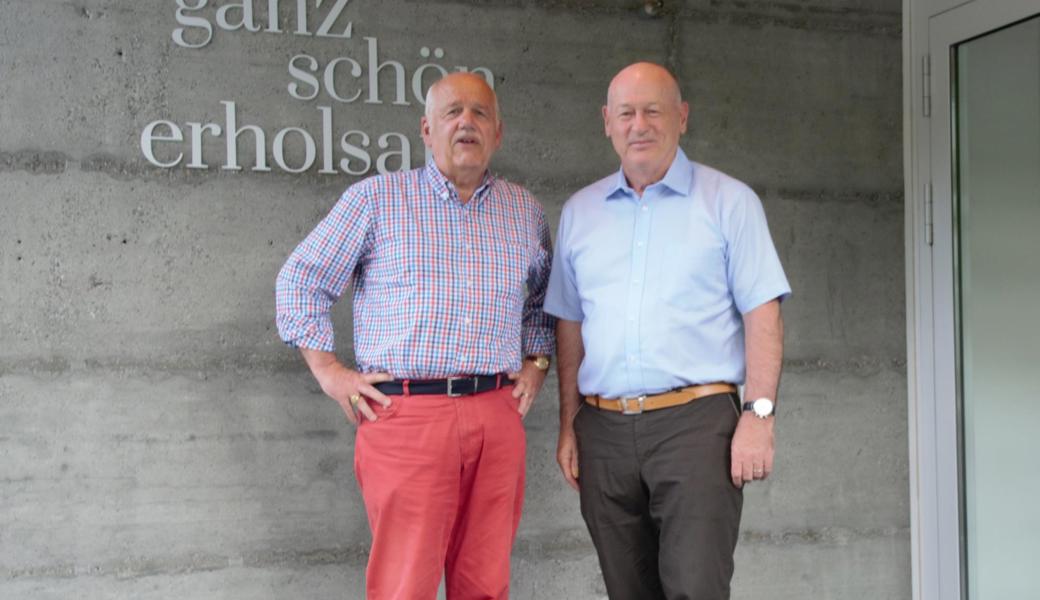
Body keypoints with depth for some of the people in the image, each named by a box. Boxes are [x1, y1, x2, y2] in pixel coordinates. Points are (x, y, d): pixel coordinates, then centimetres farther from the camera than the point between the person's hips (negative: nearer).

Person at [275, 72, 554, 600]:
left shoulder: (525, 212, 15)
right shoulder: (375, 198, 4)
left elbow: (545, 298, 29)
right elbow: (299, 282, 8)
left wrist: (537, 361, 14)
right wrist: (329, 372, 0)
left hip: (496, 414, 4)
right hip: (403, 413, -3)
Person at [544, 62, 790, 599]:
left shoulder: (729, 201, 3)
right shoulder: (580, 212, 14)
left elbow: (762, 313, -2)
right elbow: (570, 324, 16)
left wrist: (759, 415, -11)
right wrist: (569, 424, 11)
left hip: (695, 420, -4)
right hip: (603, 429, 4)